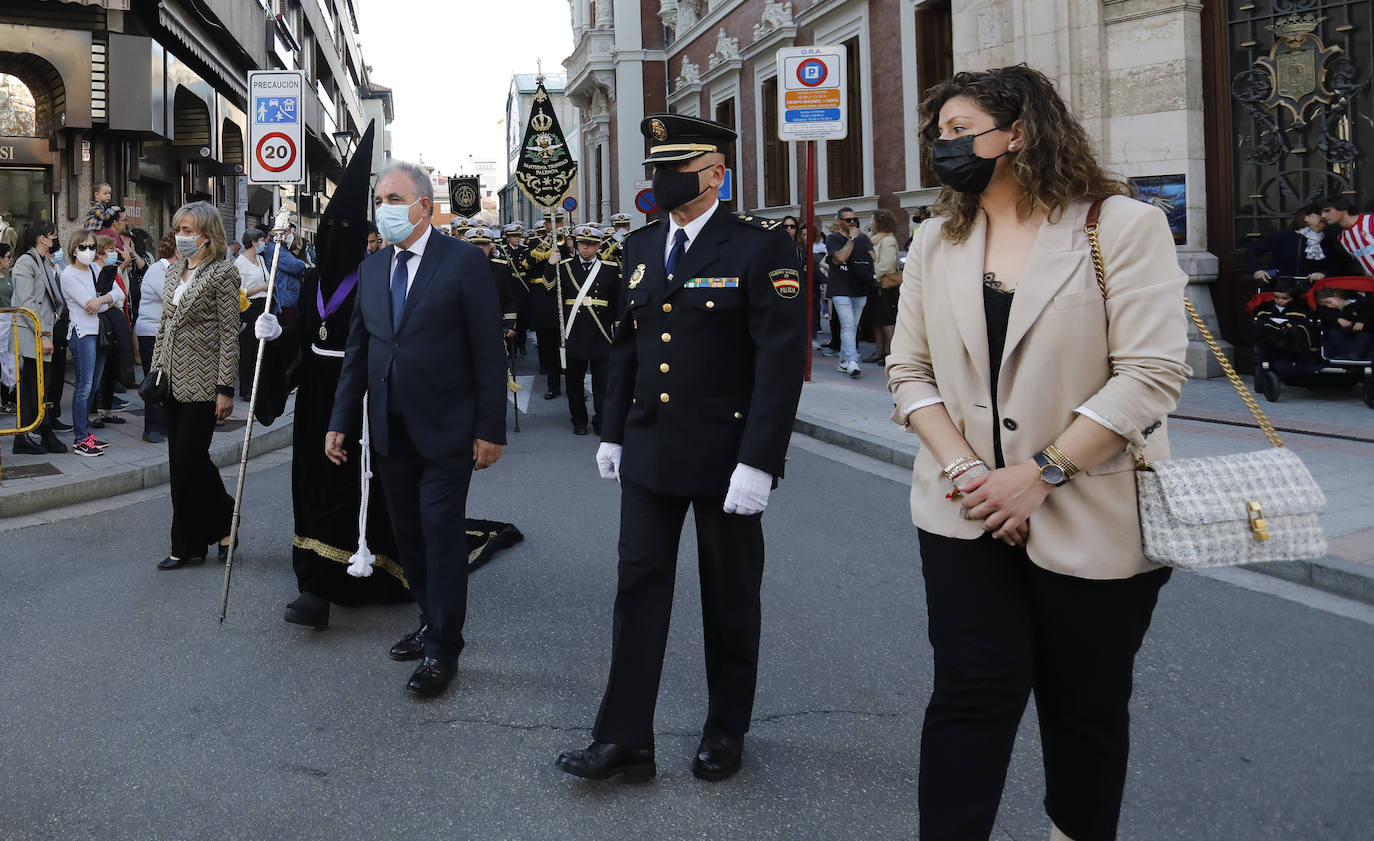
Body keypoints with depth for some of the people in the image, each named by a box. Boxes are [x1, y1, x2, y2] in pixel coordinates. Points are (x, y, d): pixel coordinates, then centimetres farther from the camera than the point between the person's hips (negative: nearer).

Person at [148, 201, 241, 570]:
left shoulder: (222, 273, -8)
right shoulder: (174, 269, 13)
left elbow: (229, 334, -11)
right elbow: (164, 324, 18)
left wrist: (226, 388, -14)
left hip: (201, 383, -7)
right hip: (172, 382, 7)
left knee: (189, 463, -5)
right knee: (182, 463, 9)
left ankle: (187, 545, 12)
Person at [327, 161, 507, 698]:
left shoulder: (464, 262, -7)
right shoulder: (371, 269, 11)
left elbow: (488, 351, -9)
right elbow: (357, 351, 14)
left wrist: (491, 429, -12)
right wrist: (340, 421, 10)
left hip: (445, 431, -6)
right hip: (389, 429, 6)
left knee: (441, 537, -3)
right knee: (409, 537, 13)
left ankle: (442, 650, 8)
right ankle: (431, 624, 30)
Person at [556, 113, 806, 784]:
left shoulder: (760, 246, -11)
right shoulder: (641, 247, 9)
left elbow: (782, 357, -16)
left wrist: (759, 461, -20)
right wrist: (612, 432, 12)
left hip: (727, 458, -5)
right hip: (650, 453, 5)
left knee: (729, 599, 10)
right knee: (638, 589, 5)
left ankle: (726, 729, 28)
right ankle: (625, 740, 14)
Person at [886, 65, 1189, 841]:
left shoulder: (1123, 227, -7)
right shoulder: (937, 241, 8)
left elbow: (1150, 374, -14)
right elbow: (910, 370, 5)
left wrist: (1041, 473, -18)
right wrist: (962, 470, -10)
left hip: (1091, 520, -2)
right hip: (968, 514, 3)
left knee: (1085, 705, 11)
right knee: (973, 694, -2)